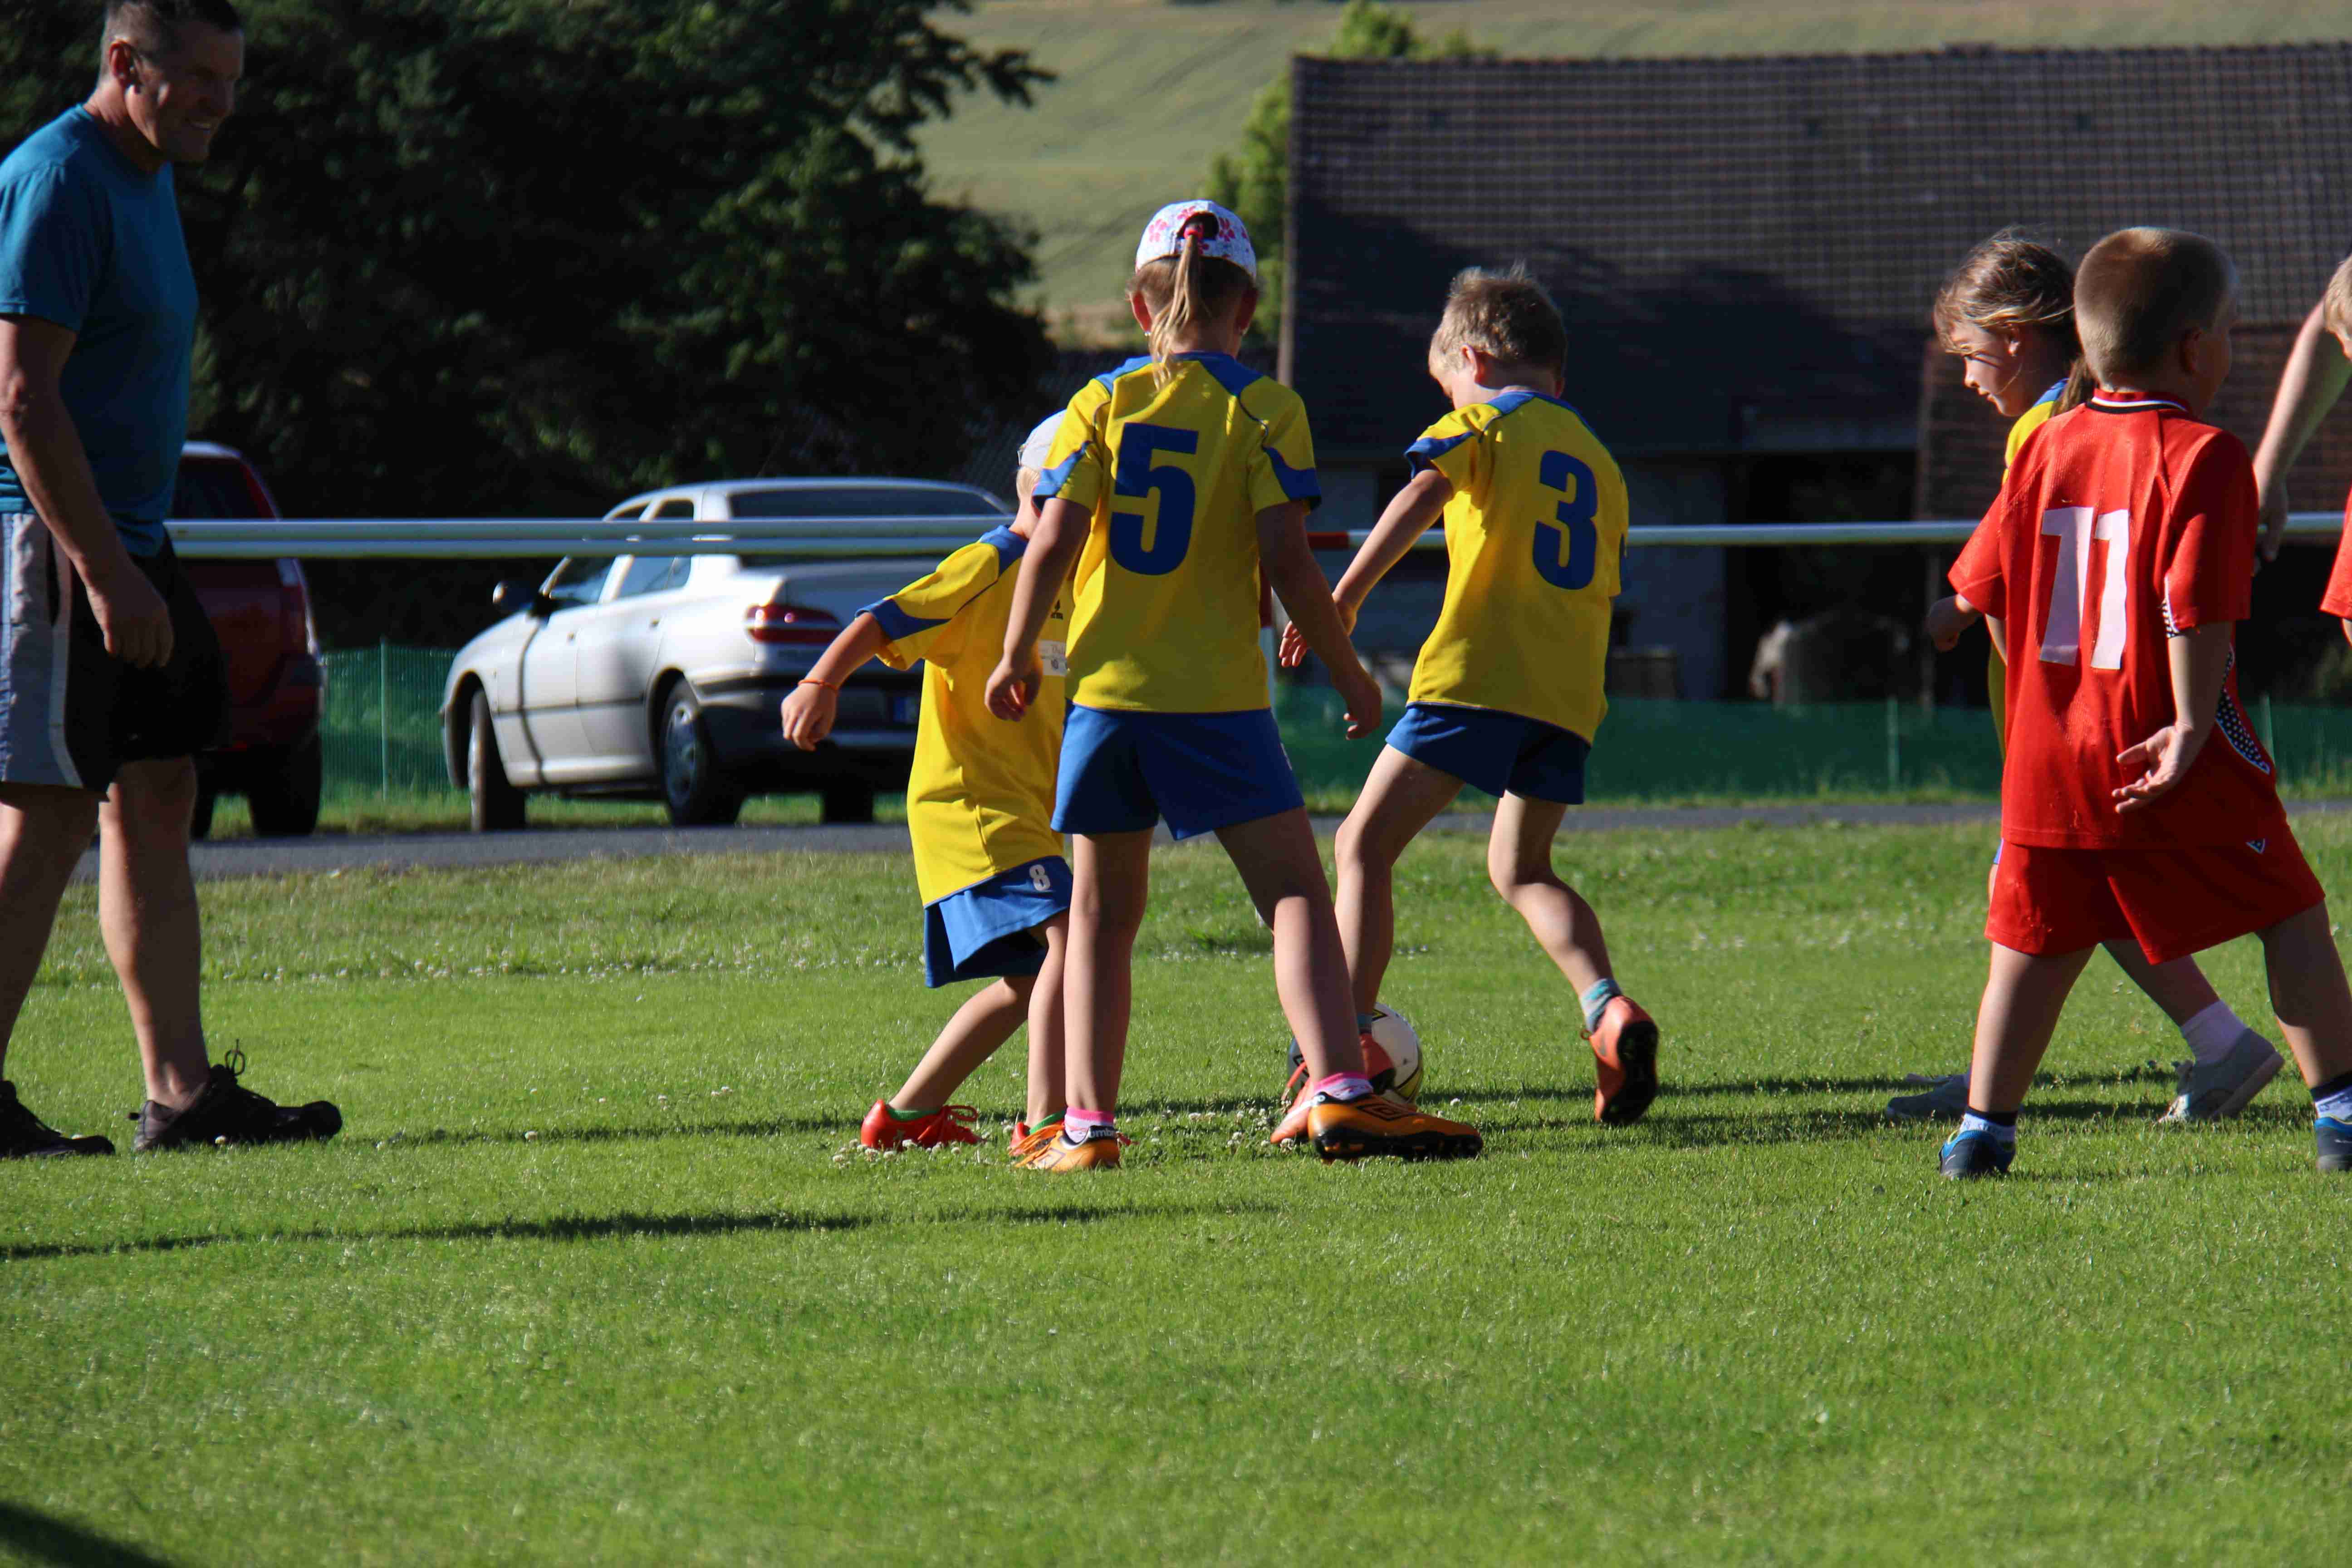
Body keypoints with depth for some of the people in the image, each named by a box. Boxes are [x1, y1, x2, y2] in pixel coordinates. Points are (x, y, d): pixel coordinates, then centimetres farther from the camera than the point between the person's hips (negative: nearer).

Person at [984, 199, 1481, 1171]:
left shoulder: (1103, 405, 4)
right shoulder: (1264, 411, -3)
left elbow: (1052, 543, -3)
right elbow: (1286, 558, -10)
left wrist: (1016, 658, 10)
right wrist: (1347, 671, 1)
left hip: (1106, 690, 3)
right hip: (1217, 693, -3)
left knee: (1102, 911, 13)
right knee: (1295, 892, -3)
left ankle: (1088, 1123, 9)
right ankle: (1338, 1092, -20)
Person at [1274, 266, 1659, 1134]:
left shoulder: (1483, 421, 6)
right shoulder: (1598, 460, 25)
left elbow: (1422, 493, -13)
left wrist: (1342, 598, -19)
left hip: (1478, 672, -6)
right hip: (1569, 693, 6)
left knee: (1365, 844, -2)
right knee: (1521, 867, 23)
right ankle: (1610, 1010, -2)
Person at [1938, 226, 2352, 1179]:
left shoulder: (2048, 447, 9)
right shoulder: (2202, 457, -10)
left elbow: (1985, 586, 12)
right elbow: (2196, 608, -19)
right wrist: (2193, 723, -13)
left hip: (2050, 745, 5)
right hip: (2168, 765, -5)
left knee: (2035, 941, 12)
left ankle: (1984, 1128, 11)